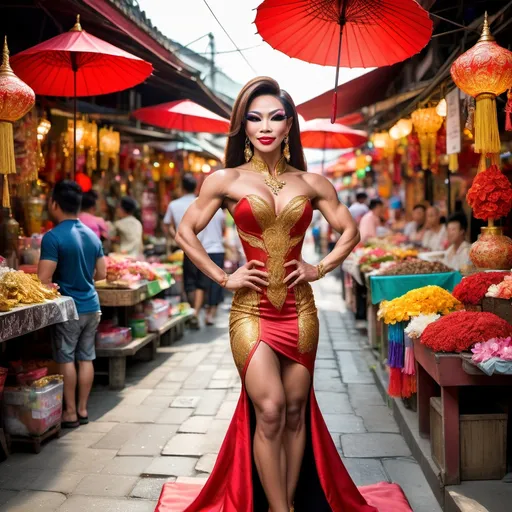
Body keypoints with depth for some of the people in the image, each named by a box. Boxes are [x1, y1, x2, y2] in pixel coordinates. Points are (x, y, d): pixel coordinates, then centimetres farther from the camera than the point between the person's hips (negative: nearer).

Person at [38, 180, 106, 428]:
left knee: (66, 360, 4)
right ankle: (82, 410, 19)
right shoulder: (92, 235, 5)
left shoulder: (53, 237, -16)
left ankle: (70, 413, 12)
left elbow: (44, 280, -19)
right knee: (86, 358, 11)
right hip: (91, 306, 6)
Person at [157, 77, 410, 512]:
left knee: (296, 412, 7)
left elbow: (350, 231, 15)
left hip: (300, 309, 3)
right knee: (269, 411, -11)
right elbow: (185, 233, 5)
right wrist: (224, 277, -1)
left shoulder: (311, 182, 5)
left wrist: (320, 269, 3)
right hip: (251, 309, -2)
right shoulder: (226, 180, 0)